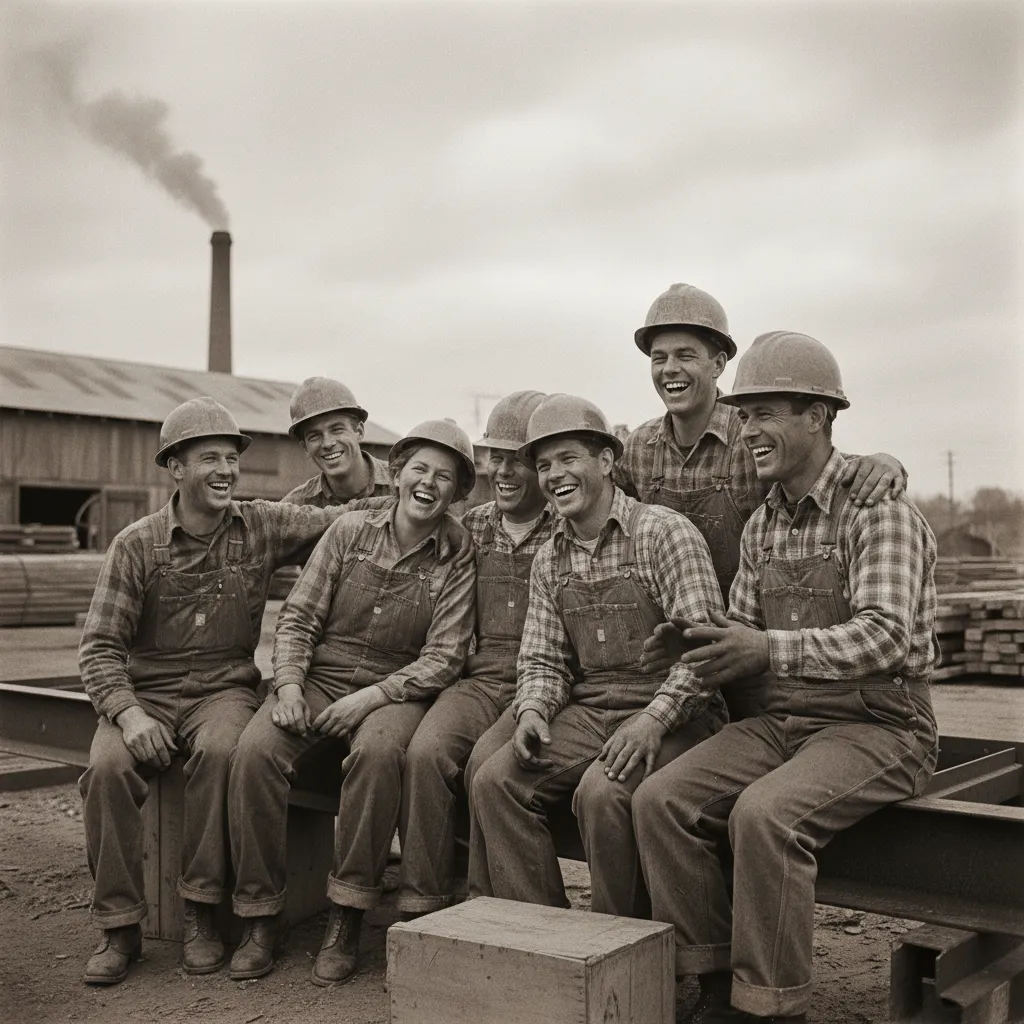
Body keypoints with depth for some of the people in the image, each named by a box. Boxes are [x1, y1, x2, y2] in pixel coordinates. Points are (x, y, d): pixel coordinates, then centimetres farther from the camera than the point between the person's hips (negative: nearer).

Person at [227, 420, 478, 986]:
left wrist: (372, 696, -18)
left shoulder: (456, 566, 3)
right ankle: (259, 915, -12)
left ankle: (346, 917, -21)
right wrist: (289, 683, -12)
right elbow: (298, 617, 5)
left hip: (395, 691, -1)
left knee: (377, 751, -36)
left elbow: (443, 658, -5)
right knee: (255, 750, -26)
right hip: (319, 678, 2)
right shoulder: (350, 531, 6)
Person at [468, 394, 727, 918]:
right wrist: (533, 709, -7)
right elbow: (542, 657, 15)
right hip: (588, 711, 6)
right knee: (493, 779, -14)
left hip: (671, 713, -6)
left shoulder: (665, 533, -8)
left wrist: (653, 719, -26)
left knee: (601, 791, -32)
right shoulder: (549, 561, 14)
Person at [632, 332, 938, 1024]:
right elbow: (745, 631, 13)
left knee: (764, 814, -33)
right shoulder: (762, 526, 12)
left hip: (879, 728, -7)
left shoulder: (881, 512, -10)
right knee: (660, 801, -15)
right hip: (781, 724, 7)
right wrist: (702, 643, -11)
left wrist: (770, 650, -38)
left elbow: (885, 635, -24)